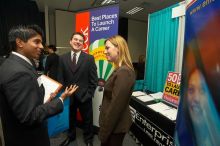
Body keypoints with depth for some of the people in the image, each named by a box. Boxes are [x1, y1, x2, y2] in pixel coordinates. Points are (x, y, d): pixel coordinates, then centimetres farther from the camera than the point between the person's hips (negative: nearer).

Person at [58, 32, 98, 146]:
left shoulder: (89, 58, -6)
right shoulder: (63, 58, 1)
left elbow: (93, 80, -7)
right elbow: (60, 78, 2)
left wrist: (89, 94, -10)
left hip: (84, 96, -2)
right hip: (68, 96, 2)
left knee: (87, 120, 16)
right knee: (70, 118, 23)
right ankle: (71, 136, 51)